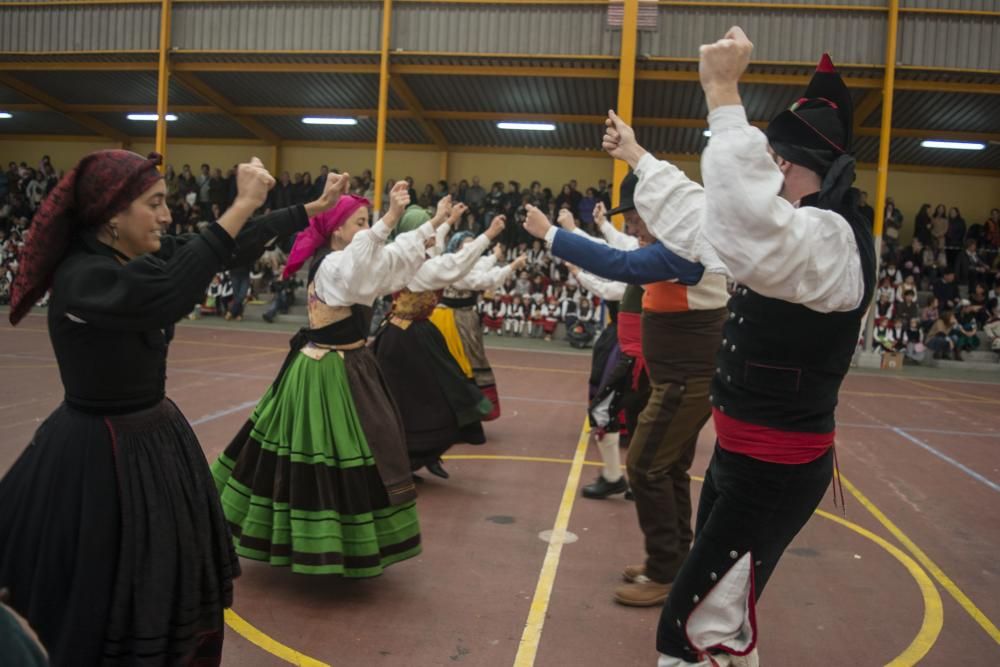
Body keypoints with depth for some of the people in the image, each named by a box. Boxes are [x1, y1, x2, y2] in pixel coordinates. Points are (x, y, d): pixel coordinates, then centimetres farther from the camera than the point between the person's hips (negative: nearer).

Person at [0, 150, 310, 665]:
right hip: (101, 453, -8)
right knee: (105, 601, 8)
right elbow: (168, 294, -44)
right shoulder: (83, 278, -25)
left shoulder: (143, 256, 0)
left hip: (155, 435, 9)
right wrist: (242, 206, -42)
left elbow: (236, 247, 7)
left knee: (170, 582, 20)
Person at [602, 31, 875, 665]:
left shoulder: (831, 238, -23)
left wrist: (723, 93, -39)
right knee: (718, 600, 24)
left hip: (775, 468, -10)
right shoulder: (800, 230, 10)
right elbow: (702, 218, 22)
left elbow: (748, 224, -45)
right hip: (746, 451, 10)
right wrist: (637, 156, 30)